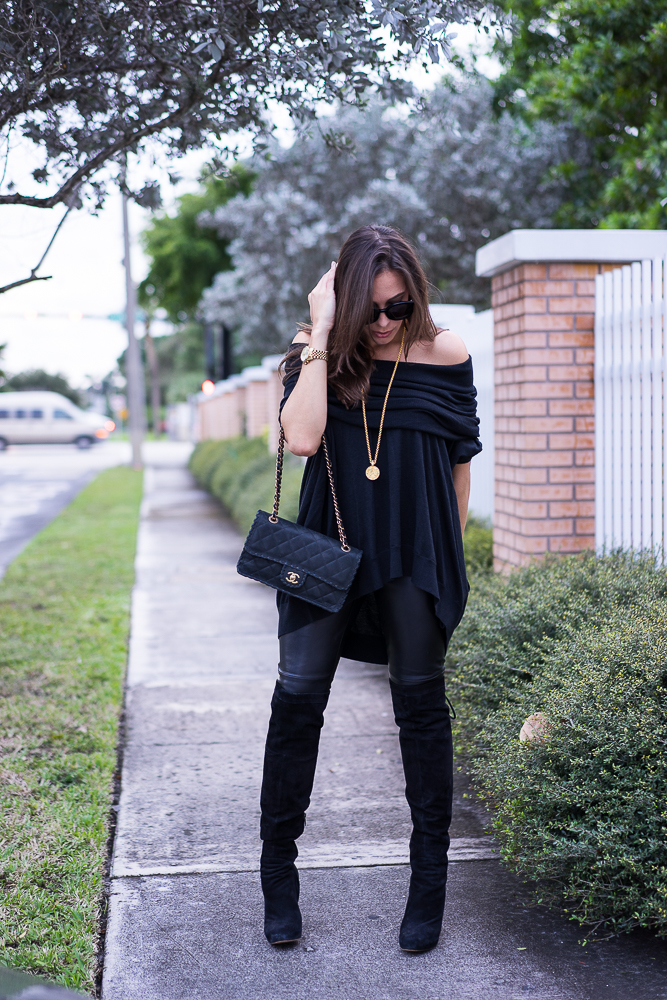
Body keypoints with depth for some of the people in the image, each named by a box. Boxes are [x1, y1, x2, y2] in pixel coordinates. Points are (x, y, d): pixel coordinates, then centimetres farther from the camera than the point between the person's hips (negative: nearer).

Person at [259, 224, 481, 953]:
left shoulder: (445, 355, -3)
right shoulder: (316, 354, -2)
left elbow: (460, 458, 7)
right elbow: (301, 439, -21)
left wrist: (450, 555, 8)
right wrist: (321, 335, -18)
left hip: (416, 551, 0)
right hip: (329, 544, 1)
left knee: (419, 702, 6)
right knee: (298, 695, -1)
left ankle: (429, 878, 19)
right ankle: (278, 872, 15)